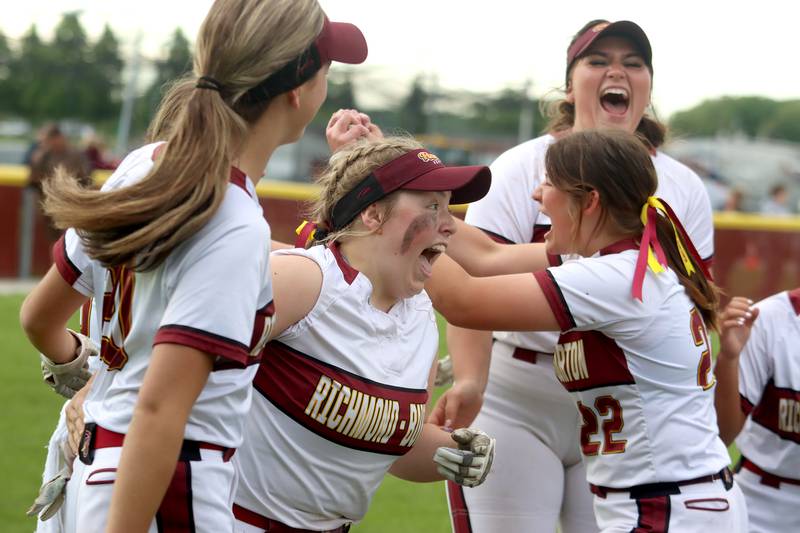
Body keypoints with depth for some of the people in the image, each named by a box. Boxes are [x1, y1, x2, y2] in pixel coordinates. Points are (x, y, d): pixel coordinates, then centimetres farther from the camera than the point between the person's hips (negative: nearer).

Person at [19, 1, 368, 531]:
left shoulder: (142, 166, 4)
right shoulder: (237, 229, -20)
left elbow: (39, 316, 16)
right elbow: (158, 409, -25)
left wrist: (70, 365, 37)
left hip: (96, 465, 8)